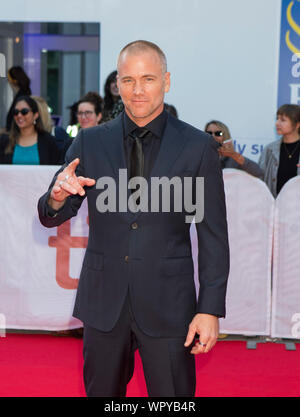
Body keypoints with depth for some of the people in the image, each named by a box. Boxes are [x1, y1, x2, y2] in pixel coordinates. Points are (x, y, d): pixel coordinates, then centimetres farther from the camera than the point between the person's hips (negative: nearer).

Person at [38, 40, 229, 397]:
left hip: (168, 305, -2)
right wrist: (58, 196, -18)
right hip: (103, 302, 2)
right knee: (101, 392, 14)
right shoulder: (90, 142, 4)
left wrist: (210, 310, -7)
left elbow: (213, 235, -1)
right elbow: (50, 218, 6)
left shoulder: (197, 147, -2)